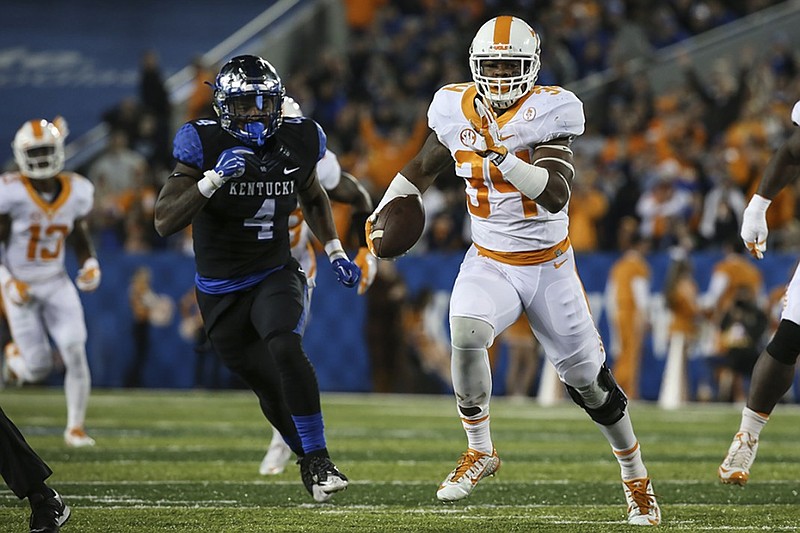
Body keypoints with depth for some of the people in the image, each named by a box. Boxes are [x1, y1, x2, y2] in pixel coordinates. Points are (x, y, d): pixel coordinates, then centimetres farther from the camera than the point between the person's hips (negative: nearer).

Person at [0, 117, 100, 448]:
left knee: (75, 354, -10)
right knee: (38, 368, -4)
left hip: (57, 284, 3)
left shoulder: (76, 192, -6)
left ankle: (75, 428, 5)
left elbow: (80, 238, 10)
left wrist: (91, 266, -8)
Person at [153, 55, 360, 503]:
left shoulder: (296, 144, -6)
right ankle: (309, 461, 33)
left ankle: (319, 461, -25)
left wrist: (336, 253, 9)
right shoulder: (205, 145, -16)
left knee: (285, 349, -29)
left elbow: (314, 199, 17)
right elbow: (165, 223, -24)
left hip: (276, 277, 0)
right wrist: (214, 179, -35)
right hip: (221, 292, 0)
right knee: (271, 388, 8)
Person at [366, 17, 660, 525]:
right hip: (490, 265, 2)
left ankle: (636, 475, 30)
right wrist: (385, 209, 5)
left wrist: (505, 159, -41)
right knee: (466, 337, -29)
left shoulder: (547, 113, -17)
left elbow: (556, 196, -29)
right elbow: (424, 165, 15)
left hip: (550, 267, -2)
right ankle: (480, 451, -9)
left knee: (588, 379, 7)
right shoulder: (458, 111, -5)